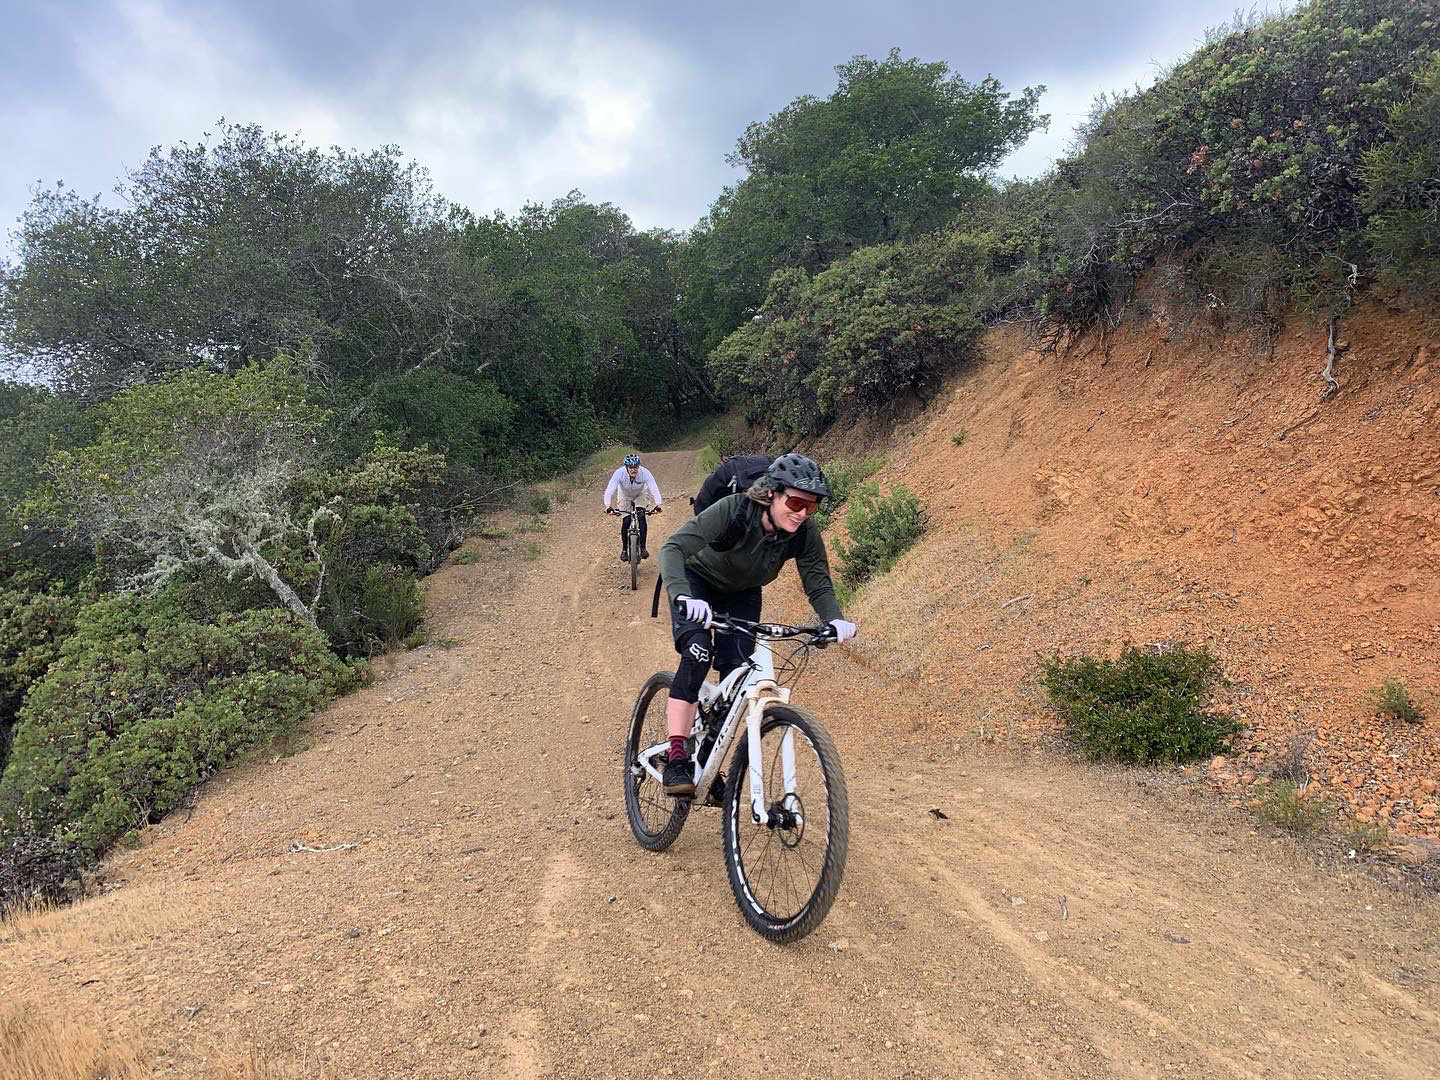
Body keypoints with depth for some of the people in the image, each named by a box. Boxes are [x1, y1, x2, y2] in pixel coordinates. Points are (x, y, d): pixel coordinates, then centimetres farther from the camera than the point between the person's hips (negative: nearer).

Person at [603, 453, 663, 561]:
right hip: (625, 497, 0)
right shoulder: (619, 473, -34)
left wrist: (657, 505, -58)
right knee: (626, 522, -13)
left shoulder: (645, 473, -34)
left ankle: (643, 547, -5)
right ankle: (624, 549, 7)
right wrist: (608, 506, -58)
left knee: (641, 518, -20)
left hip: (641, 495, 0)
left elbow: (654, 489, -41)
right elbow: (609, 490, -41)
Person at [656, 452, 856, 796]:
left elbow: (819, 584, -18)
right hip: (697, 583, -4)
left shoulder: (804, 534, -25)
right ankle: (676, 760, -25)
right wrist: (683, 597, -60)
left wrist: (834, 619, -39)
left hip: (742, 595, 4)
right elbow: (673, 549, -43)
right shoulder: (732, 511, -37)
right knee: (698, 654, -28)